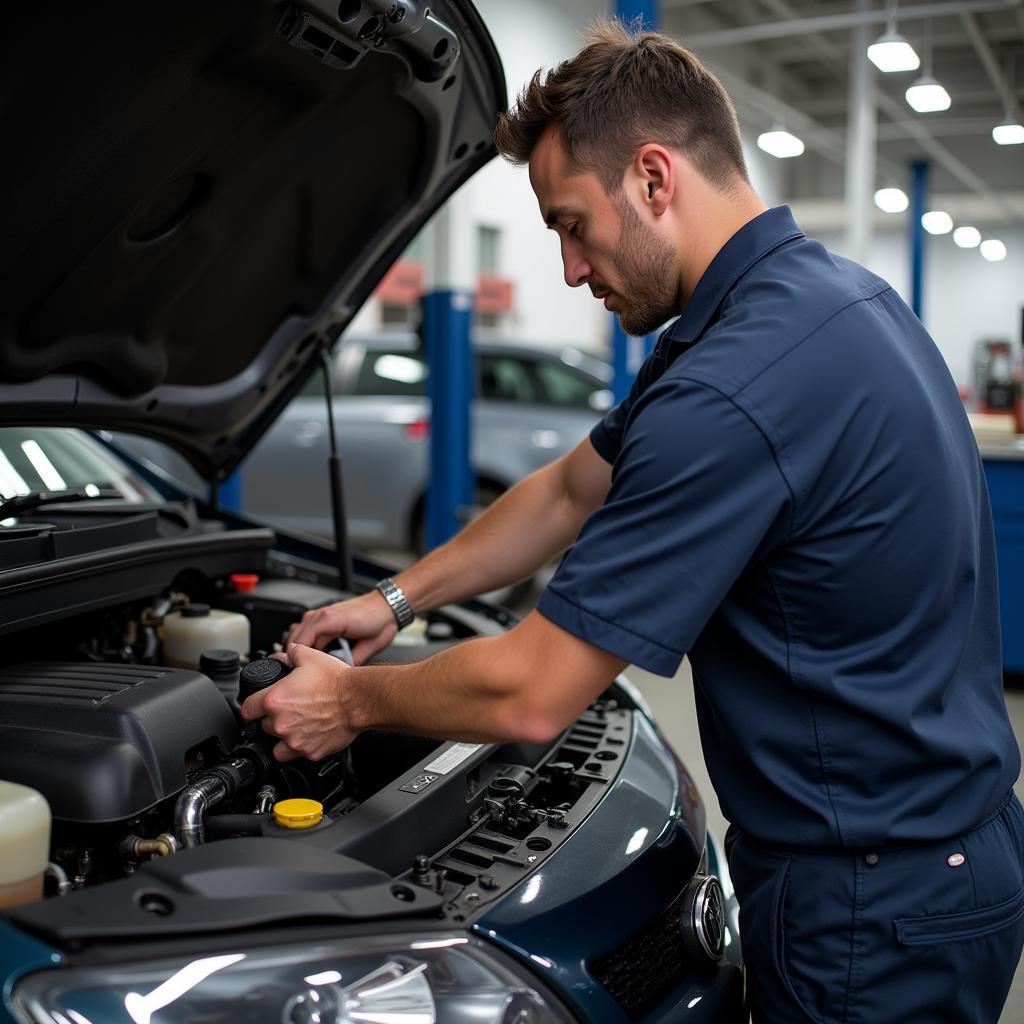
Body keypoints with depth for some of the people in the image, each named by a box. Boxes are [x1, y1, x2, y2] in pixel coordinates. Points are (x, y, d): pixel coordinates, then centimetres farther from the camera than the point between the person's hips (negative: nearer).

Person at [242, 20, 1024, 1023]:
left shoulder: (734, 388, -29)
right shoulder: (816, 295, 5)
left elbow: (530, 694, -23)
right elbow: (573, 490, 13)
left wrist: (352, 700, -5)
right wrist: (395, 599, 15)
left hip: (877, 914, -9)